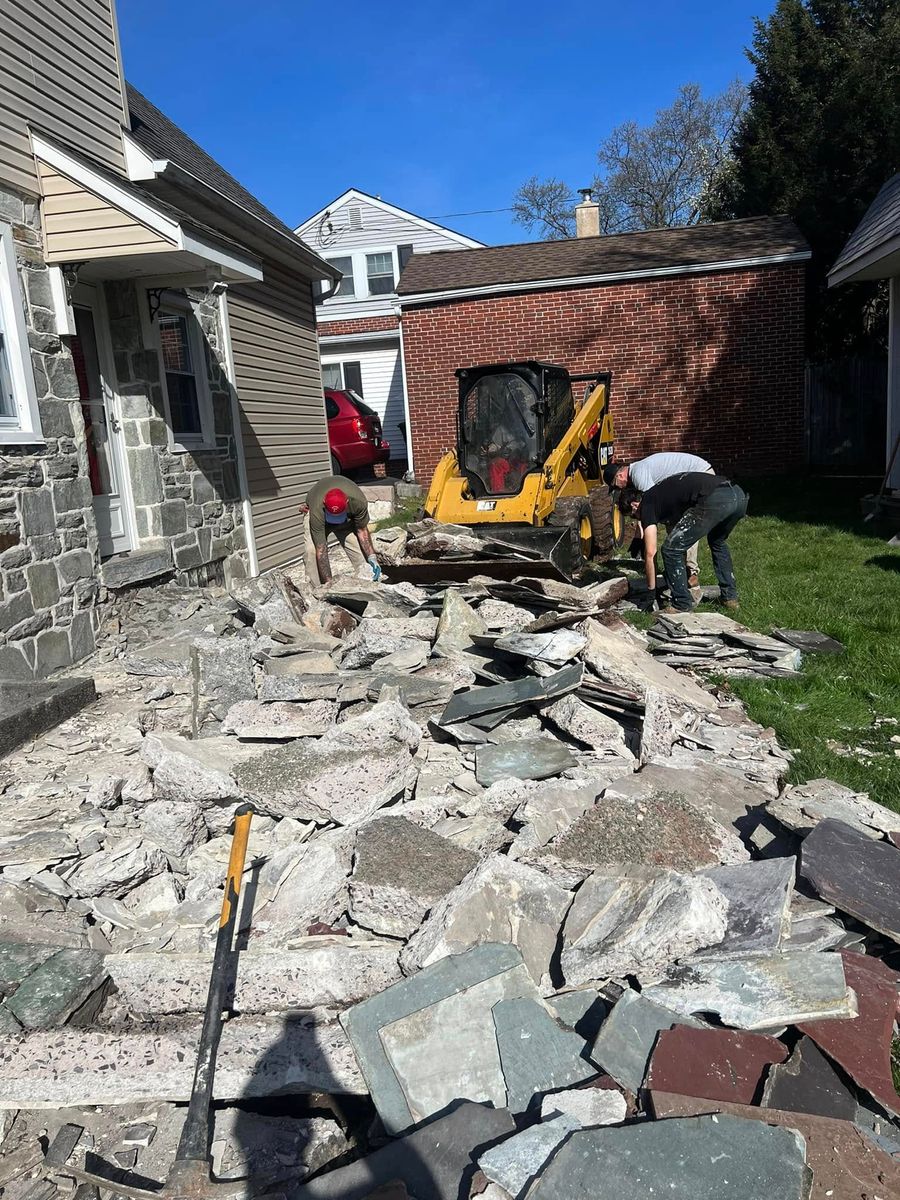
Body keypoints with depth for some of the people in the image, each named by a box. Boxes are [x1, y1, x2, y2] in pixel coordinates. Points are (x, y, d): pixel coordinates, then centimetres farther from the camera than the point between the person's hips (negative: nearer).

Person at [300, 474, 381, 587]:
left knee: (358, 548, -13)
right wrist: (329, 582, -41)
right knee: (311, 550, -22)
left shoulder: (358, 501, -39)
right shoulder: (317, 512, -43)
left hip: (348, 515, 2)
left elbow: (362, 530, -20)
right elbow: (321, 551, -39)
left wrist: (372, 557, -29)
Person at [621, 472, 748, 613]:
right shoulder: (661, 493, 36)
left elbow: (650, 553, 7)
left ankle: (682, 606, 12)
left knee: (671, 550, 6)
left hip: (714, 500, -9)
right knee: (718, 542, 37)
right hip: (739, 495, 9)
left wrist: (651, 589, 18)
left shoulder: (646, 505, 11)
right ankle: (730, 597, 38)